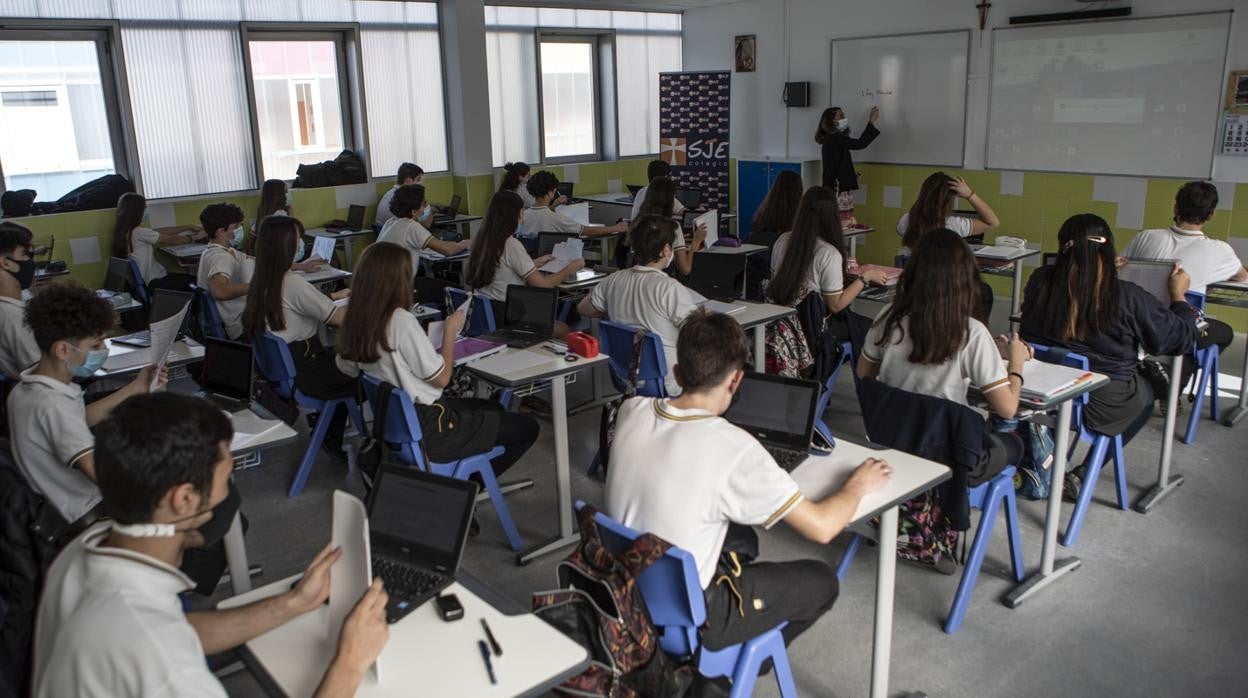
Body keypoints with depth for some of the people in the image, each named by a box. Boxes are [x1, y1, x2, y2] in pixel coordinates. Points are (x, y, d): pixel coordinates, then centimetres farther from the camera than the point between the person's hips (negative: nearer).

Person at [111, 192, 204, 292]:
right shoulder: (138, 232, -20)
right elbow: (172, 240, -12)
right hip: (154, 283, -9)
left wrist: (190, 227, 16)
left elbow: (160, 232, 12)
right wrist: (194, 238, 5)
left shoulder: (126, 231, 7)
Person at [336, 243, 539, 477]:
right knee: (527, 427, 3)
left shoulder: (356, 319, -3)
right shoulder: (401, 321, -26)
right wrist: (450, 331, -6)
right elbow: (441, 378, -20)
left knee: (494, 409, 27)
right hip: (428, 432, -9)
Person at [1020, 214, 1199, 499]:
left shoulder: (1039, 281, -12)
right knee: (1146, 395, 30)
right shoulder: (1127, 298, -21)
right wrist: (1178, 295, 12)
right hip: (1102, 405, -3)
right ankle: (1082, 476, 22)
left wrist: (1105, 274, 25)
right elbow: (1180, 338, -5)